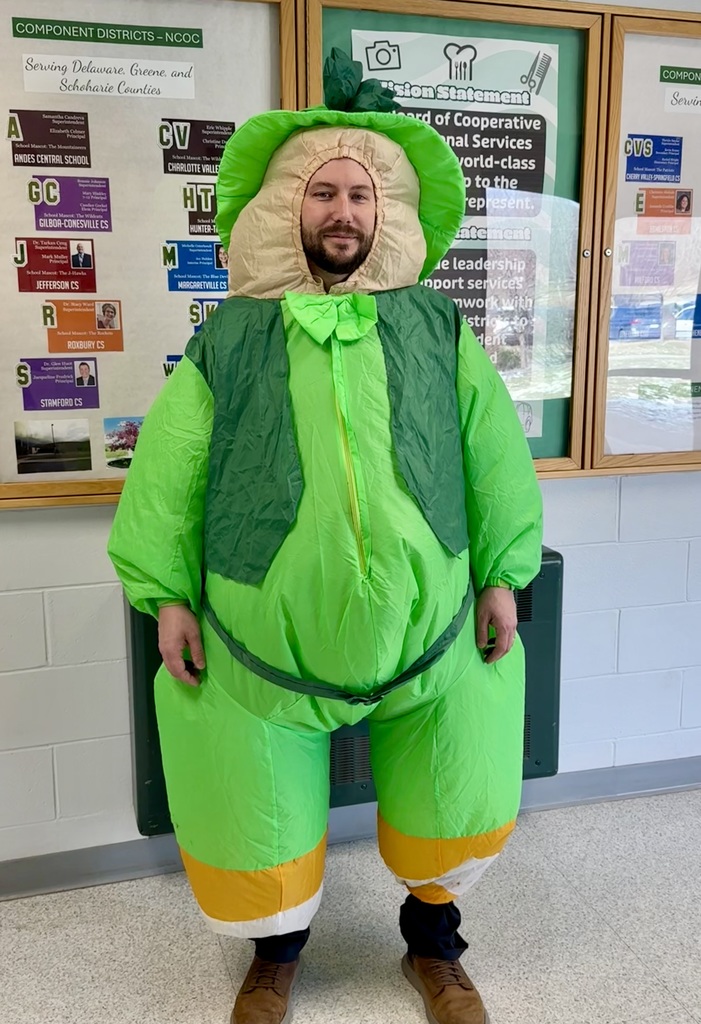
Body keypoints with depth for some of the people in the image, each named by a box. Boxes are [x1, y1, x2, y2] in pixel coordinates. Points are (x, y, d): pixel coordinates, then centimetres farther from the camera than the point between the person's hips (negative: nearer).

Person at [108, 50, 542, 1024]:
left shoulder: (438, 328, 5)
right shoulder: (228, 340, 1)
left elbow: (494, 454, 4)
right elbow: (168, 471, 0)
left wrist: (500, 575, 1)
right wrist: (167, 593, -3)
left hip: (431, 629, 2)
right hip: (265, 637, -1)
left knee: (456, 808, 16)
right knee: (261, 820, 15)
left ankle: (433, 943, 46)